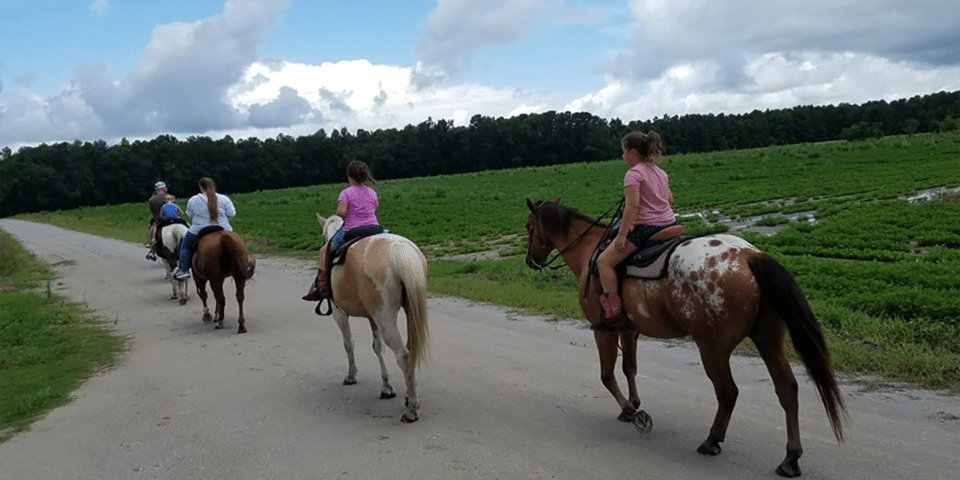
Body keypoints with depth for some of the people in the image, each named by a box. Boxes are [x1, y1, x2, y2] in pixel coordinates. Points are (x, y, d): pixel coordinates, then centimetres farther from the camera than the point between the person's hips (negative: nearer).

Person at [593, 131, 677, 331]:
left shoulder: (633, 174, -11)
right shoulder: (661, 173, 15)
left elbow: (632, 205, -19)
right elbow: (670, 200, 20)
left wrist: (621, 235, -19)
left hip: (644, 228, -9)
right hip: (669, 224, 9)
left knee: (604, 261, -4)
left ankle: (613, 312, -9)